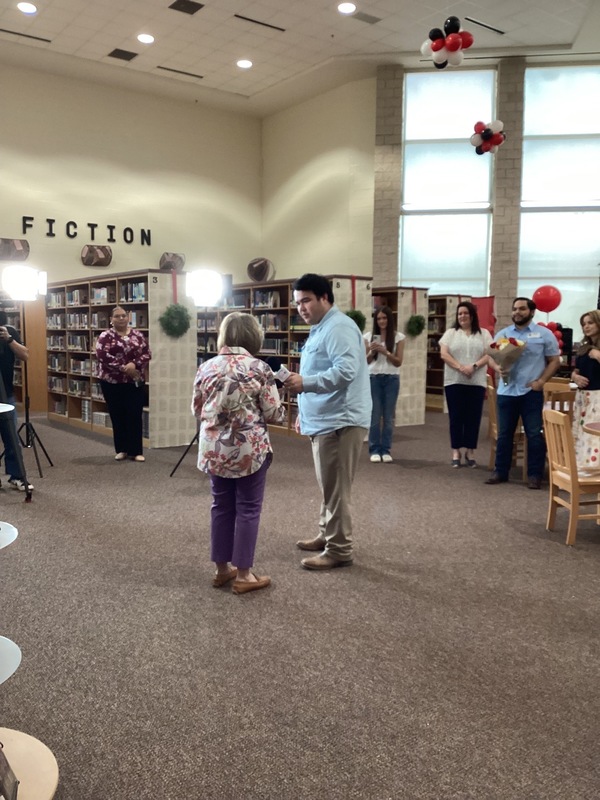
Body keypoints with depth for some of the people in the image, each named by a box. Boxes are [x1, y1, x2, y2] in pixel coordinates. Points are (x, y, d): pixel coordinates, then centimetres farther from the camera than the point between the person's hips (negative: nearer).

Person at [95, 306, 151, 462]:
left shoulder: (138, 335, 7)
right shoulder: (105, 336, 0)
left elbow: (147, 354, 0)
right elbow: (102, 356, -14)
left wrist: (134, 364, -18)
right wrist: (123, 368, -21)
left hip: (135, 382, 1)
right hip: (112, 383, -1)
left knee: (135, 415, 0)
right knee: (117, 416, 6)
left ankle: (136, 451, 7)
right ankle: (121, 450, 17)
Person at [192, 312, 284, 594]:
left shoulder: (206, 367, 1)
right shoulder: (259, 368, -10)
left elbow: (196, 410, 9)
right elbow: (274, 414, -8)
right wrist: (282, 410, 14)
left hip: (214, 450, 4)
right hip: (250, 450, -4)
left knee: (221, 507, 15)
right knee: (248, 509, 6)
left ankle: (222, 569, 26)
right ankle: (243, 575, 13)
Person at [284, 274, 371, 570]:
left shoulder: (339, 327, -14)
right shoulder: (320, 330, 20)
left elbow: (346, 370, -27)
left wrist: (305, 383, -31)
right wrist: (304, 412, 25)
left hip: (339, 421, -10)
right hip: (324, 421, 10)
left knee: (336, 489, -4)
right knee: (328, 487, 18)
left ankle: (339, 550, 4)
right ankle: (327, 536, 29)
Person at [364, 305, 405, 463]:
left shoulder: (398, 337, 2)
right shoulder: (369, 336, 4)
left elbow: (398, 362, -2)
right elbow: (365, 361, 5)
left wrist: (385, 352, -16)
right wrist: (372, 352, -15)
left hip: (391, 379, 0)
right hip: (373, 378, 0)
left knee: (388, 416, 4)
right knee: (375, 415, 1)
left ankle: (386, 450, 10)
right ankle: (374, 450, 7)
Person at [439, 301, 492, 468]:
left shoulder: (484, 334, 9)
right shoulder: (450, 333, 8)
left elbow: (489, 355, 0)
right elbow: (443, 354, -3)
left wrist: (474, 366, -17)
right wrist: (460, 367, -16)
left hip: (477, 382, 0)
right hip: (454, 382, 0)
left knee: (473, 417, 2)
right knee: (456, 417, 2)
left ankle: (470, 452, 12)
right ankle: (456, 451, 9)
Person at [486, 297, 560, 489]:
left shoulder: (544, 334, 1)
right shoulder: (502, 334, 9)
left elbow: (554, 361, 3)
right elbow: (492, 357, 10)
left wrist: (541, 381, -10)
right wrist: (498, 368, -13)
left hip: (531, 392, -3)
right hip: (506, 391, 3)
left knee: (534, 435, 0)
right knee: (504, 434, 9)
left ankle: (535, 475, 9)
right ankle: (500, 471, 18)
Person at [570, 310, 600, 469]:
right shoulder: (583, 347, 15)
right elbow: (575, 371, 21)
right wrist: (575, 376, 1)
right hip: (582, 396, 7)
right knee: (579, 434, 8)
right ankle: (580, 469, 14)